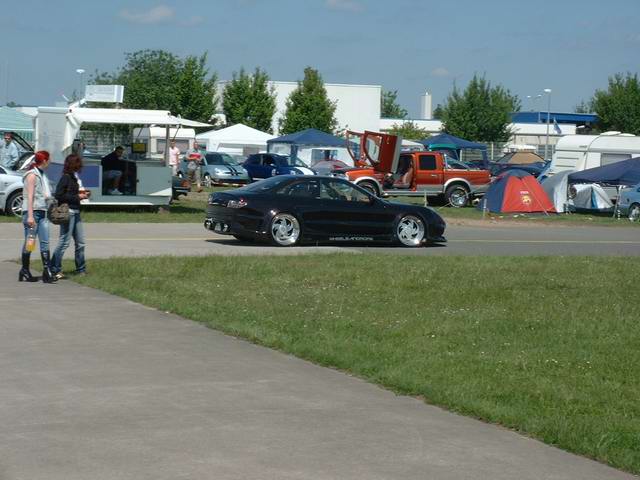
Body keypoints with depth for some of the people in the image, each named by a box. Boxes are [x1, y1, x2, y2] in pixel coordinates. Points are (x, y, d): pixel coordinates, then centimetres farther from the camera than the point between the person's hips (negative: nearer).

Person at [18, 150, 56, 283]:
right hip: (32, 211, -8)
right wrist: (30, 216, -18)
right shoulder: (32, 175, -8)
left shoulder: (42, 175, 18)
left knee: (45, 241, -1)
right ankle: (25, 271, 7)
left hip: (42, 212, 8)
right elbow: (30, 196, -13)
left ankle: (47, 271, -6)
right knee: (29, 241, -1)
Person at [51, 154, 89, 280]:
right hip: (68, 212, -10)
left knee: (80, 242, 12)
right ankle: (54, 269, -4)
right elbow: (59, 195, -18)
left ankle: (81, 269, 21)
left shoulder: (74, 177, 16)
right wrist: (77, 197, -15)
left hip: (76, 212, 10)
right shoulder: (66, 177, -12)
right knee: (64, 241, -8)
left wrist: (83, 194, 6)